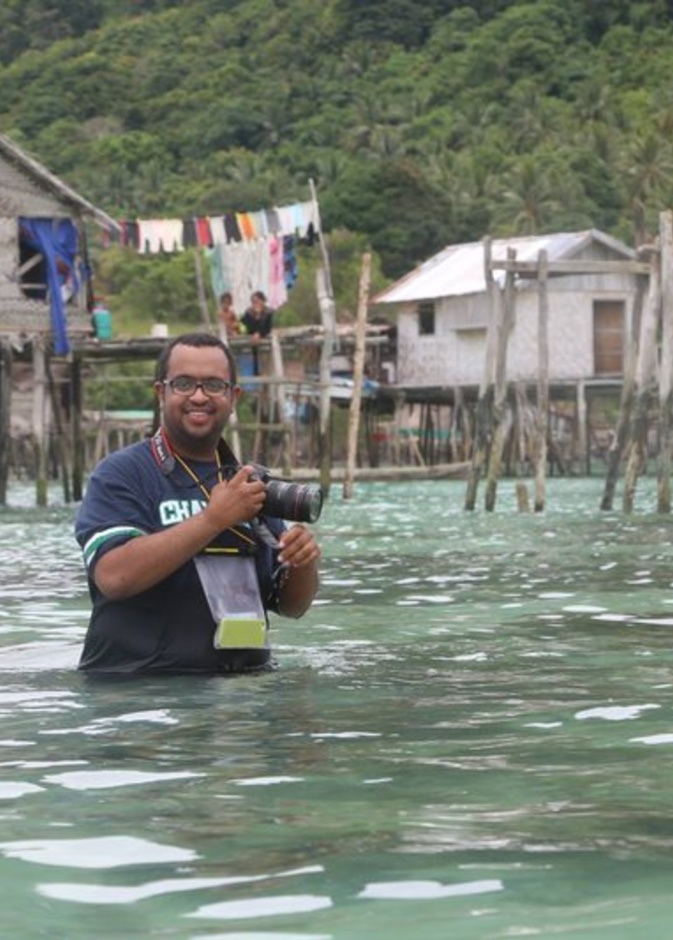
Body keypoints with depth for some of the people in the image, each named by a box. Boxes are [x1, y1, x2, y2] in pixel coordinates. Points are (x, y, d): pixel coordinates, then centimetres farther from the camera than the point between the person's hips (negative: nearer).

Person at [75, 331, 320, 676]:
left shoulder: (251, 481, 17)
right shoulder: (120, 475, 0)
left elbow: (292, 606, 19)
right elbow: (114, 576, -17)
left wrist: (304, 564, -3)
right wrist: (214, 518, -17)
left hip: (243, 687, 5)